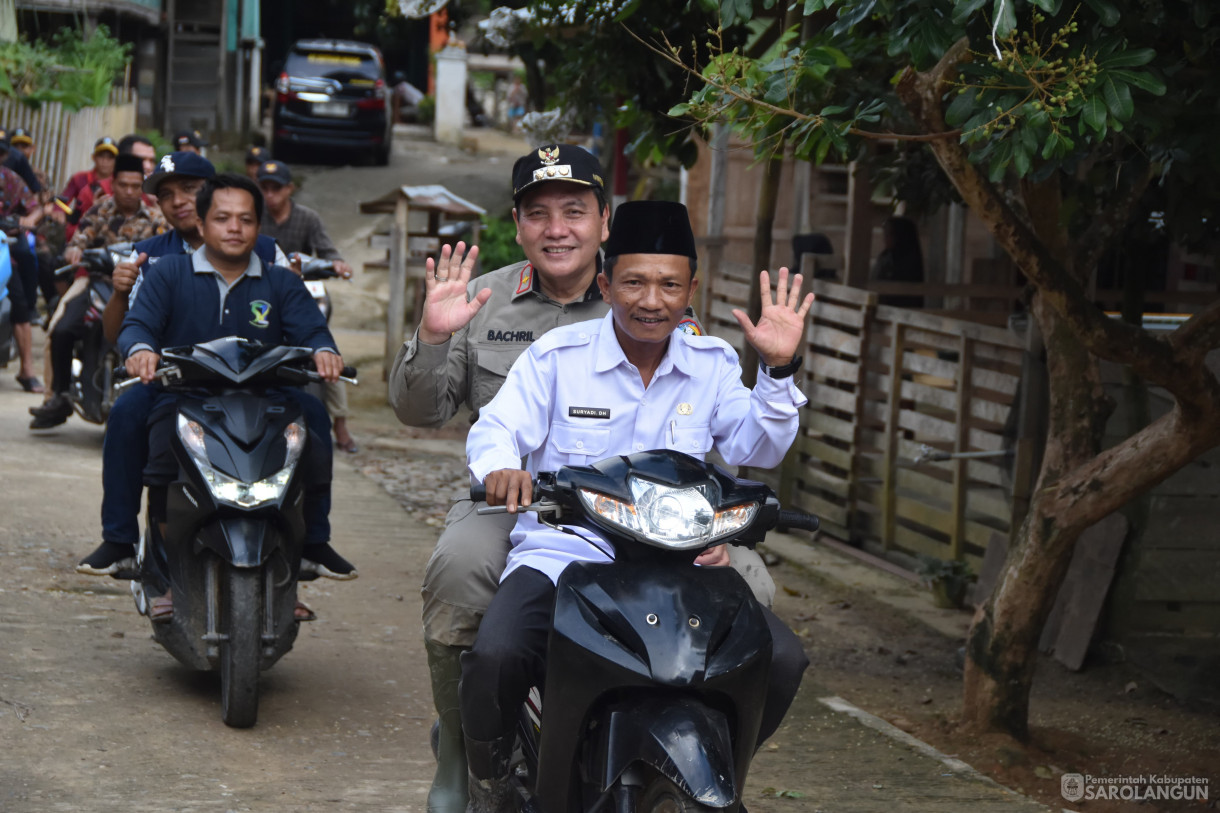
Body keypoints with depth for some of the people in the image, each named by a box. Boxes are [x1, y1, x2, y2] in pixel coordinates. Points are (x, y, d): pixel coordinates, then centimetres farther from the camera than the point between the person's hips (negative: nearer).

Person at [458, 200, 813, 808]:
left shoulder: (712, 364, 10)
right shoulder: (555, 357, 2)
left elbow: (758, 449, 2)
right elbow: (496, 429, -4)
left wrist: (777, 371, -14)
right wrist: (498, 467, -28)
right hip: (561, 554, -3)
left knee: (780, 661, -17)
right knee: (495, 657, -32)